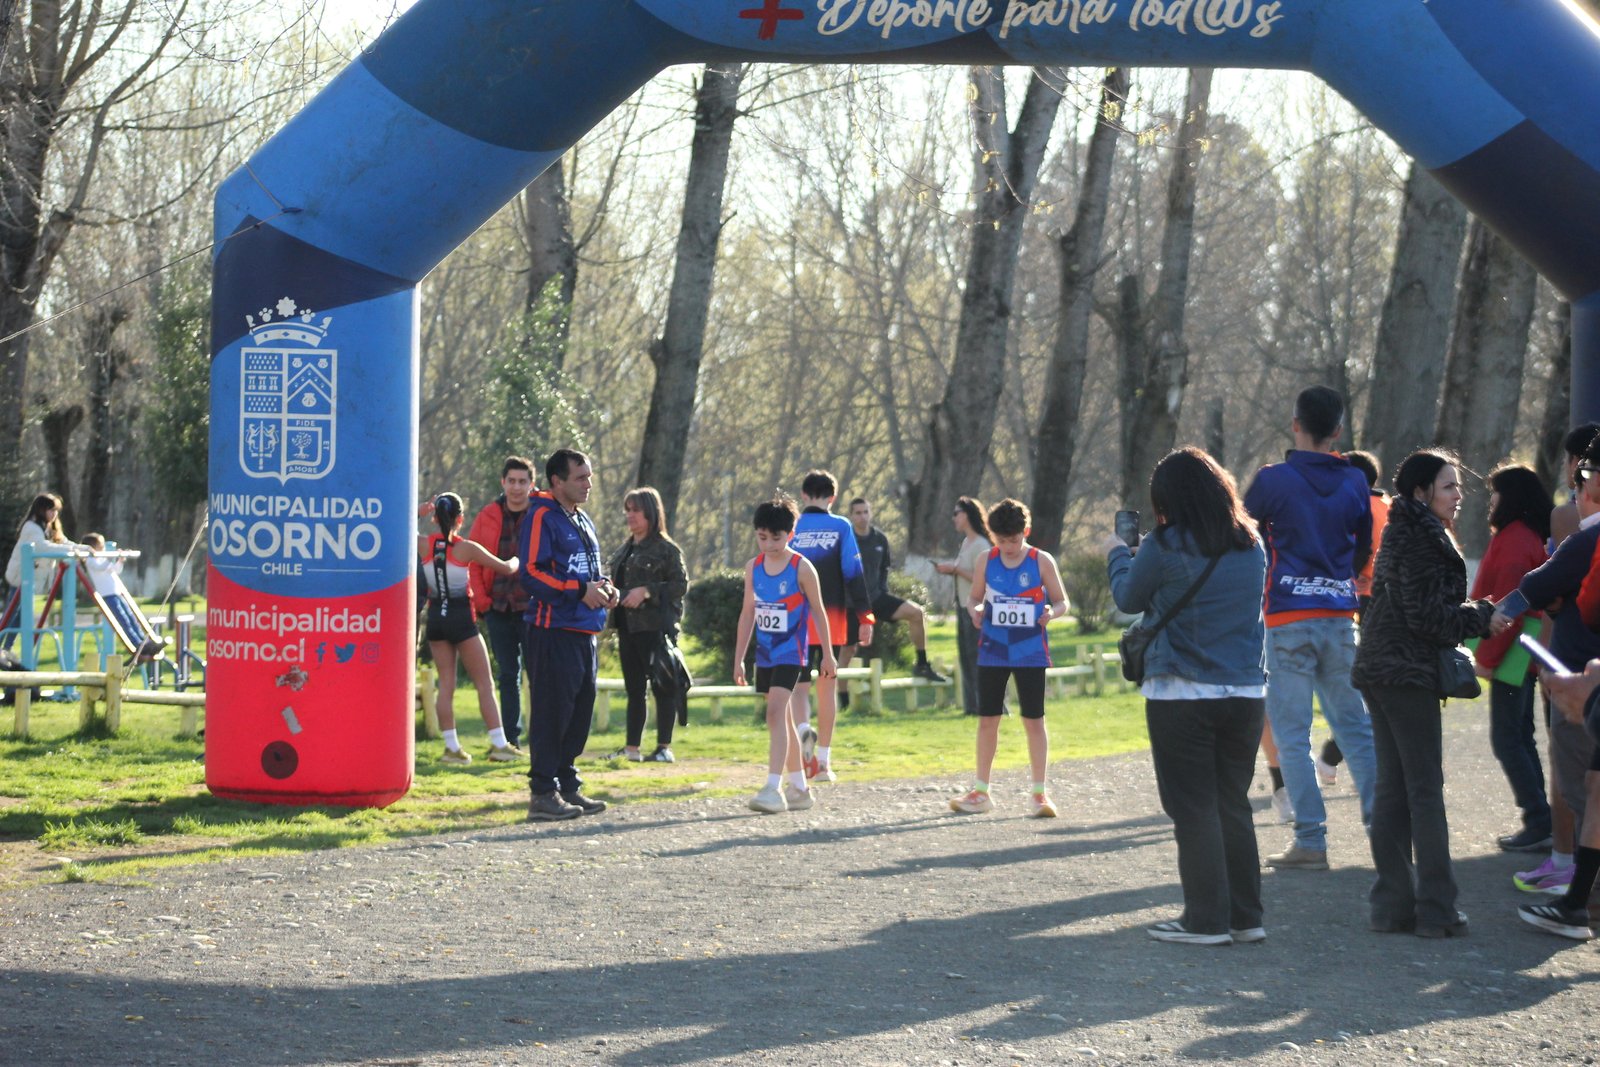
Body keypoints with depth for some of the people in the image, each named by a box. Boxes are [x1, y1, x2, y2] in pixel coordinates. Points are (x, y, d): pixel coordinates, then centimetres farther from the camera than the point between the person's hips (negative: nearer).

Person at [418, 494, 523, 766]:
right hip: (461, 618, -4)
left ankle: (452, 748, 5)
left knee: (446, 684, 8)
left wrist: (420, 511, 8)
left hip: (436, 618, 4)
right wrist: (516, 560, 18)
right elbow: (506, 568, -4)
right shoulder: (467, 549, -12)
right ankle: (499, 745, 1)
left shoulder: (423, 544, -4)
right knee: (484, 686, 3)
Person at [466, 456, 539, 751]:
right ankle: (510, 739, 14)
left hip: (533, 608, -3)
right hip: (498, 608, 3)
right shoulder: (488, 516, 5)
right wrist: (481, 602, 0)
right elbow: (471, 561, 8)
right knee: (507, 676, 9)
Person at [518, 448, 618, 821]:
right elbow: (532, 573, -17)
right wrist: (580, 590, -20)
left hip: (584, 633, 9)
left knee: (580, 713, 11)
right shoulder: (541, 517, -8)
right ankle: (543, 793, -6)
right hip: (553, 632, -9)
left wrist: (603, 586, 6)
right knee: (551, 712, -8)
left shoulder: (582, 521, 20)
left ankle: (567, 786, 20)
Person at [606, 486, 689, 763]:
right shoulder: (624, 551, 17)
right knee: (633, 689, 10)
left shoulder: (666, 549, -5)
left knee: (662, 687, -4)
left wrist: (646, 591, -17)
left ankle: (664, 747, -1)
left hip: (655, 626, -8)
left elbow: (681, 584, -10)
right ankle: (631, 748, 12)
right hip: (628, 626, 8)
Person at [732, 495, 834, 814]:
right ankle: (799, 787, 22)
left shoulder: (802, 568, -9)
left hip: (791, 652, -6)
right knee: (782, 717, 12)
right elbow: (748, 613, 12)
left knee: (776, 711, -19)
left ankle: (773, 788, -24)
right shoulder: (753, 568, 6)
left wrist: (827, 654, 1)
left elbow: (818, 611, -2)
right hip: (765, 653, 6)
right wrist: (738, 658, 13)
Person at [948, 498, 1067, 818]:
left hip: (1030, 653, -2)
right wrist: (975, 610, -11)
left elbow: (1061, 602, 3)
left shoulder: (1042, 562, -4)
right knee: (987, 719, 6)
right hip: (992, 652, 2)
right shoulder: (987, 561, 3)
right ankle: (981, 792, 15)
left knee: (1033, 719, 1)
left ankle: (1039, 793, 7)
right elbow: (975, 597, 12)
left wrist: (1050, 613, -19)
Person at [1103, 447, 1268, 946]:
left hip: (1182, 696, -5)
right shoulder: (1252, 545, 4)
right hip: (1246, 694, 5)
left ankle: (1207, 920, 4)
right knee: (1233, 805, 14)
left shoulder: (1164, 547, -12)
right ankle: (1245, 916, 17)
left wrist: (1117, 554, 23)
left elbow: (1129, 600, 3)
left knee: (1194, 810, 2)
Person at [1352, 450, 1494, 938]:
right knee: (1425, 789, -5)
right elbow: (1428, 616, -18)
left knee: (1392, 787, 9)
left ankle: (1392, 902, 10)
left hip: (1380, 672, 10)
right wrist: (1484, 614, -7)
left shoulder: (1400, 535, 17)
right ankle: (1435, 910, -2)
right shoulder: (1422, 541, -13)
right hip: (1410, 675, -10)